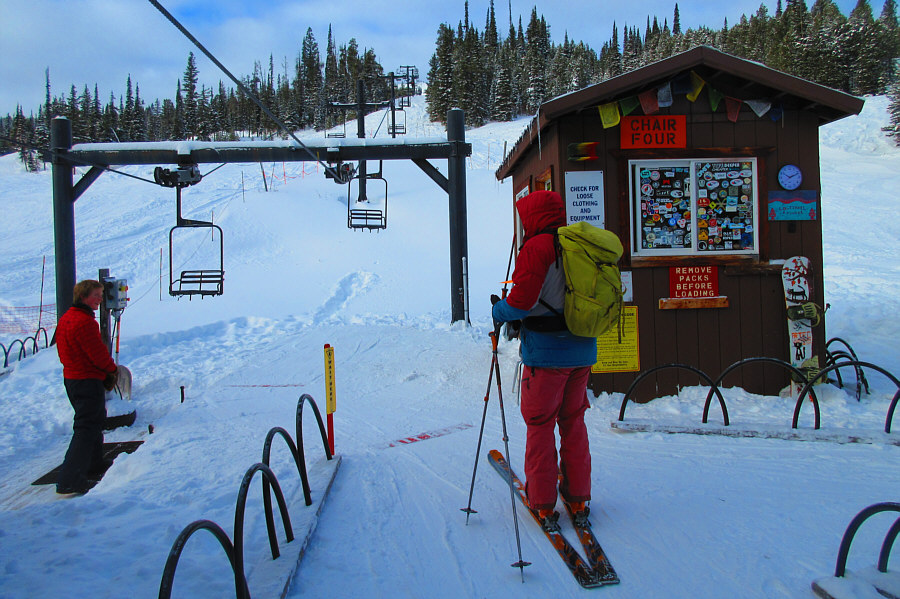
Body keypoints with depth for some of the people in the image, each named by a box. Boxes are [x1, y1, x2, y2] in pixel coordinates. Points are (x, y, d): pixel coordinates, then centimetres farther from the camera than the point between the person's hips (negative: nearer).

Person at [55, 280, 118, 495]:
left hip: (71, 378, 11)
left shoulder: (66, 318, 11)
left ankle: (94, 463, 39)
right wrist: (112, 369, 0)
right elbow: (98, 353, -21)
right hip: (89, 380, -11)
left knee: (95, 420, 24)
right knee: (86, 428, -7)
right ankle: (70, 480, -8)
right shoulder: (85, 321, -22)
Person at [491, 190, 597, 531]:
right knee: (573, 423, 17)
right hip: (583, 352, 7)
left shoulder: (537, 247, -13)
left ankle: (543, 503, 13)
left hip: (546, 353, -7)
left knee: (540, 425, 6)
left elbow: (523, 300, -21)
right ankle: (578, 500, 23)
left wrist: (500, 312, -1)